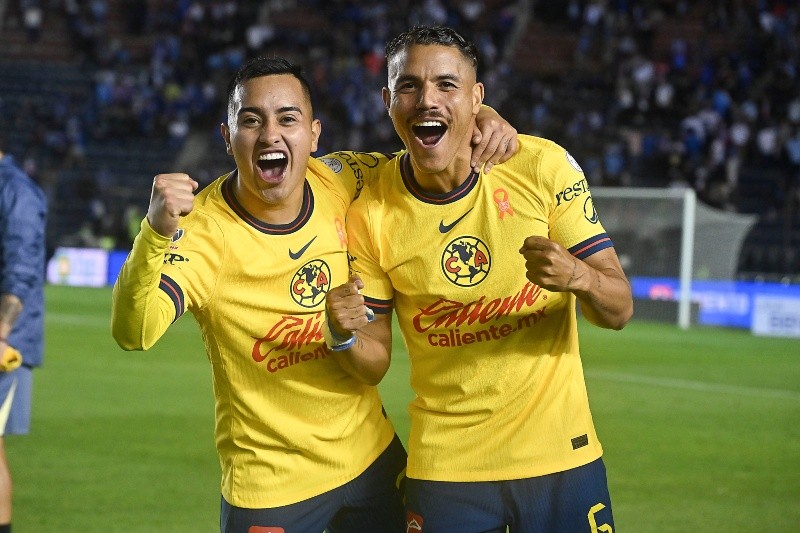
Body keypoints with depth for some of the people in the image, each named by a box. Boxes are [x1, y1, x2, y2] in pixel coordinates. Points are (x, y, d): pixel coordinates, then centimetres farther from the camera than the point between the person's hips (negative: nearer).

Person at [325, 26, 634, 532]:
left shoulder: (542, 165, -9)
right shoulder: (370, 215, -8)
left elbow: (618, 310, -7)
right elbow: (376, 355, 0)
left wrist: (577, 276, -29)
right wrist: (344, 336, -23)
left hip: (558, 453, 0)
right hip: (444, 467, 0)